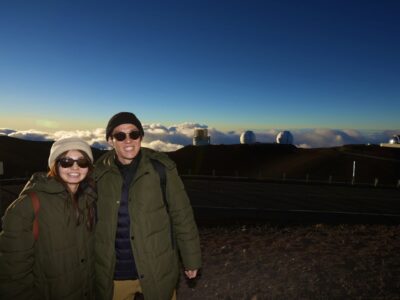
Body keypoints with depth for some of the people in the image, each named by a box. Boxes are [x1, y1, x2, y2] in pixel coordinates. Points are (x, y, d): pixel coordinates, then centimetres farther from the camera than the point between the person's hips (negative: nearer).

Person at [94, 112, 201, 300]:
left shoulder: (161, 168, -12)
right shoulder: (99, 173, -5)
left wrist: (191, 260, -2)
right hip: (113, 275, 2)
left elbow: (182, 217, -7)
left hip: (157, 271, -1)